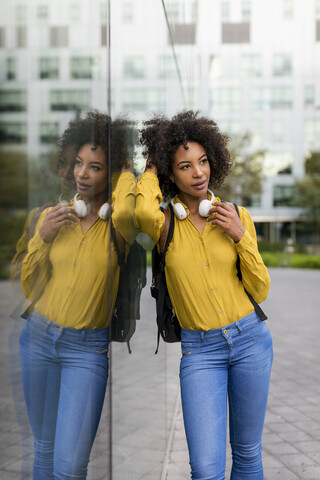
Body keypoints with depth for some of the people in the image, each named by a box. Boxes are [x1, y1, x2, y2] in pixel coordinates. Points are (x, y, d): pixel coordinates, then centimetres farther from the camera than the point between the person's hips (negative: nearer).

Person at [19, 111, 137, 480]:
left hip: (88, 348, -4)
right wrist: (42, 239, -9)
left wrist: (126, 172, -16)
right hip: (39, 337, 4)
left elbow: (123, 212, -37)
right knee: (44, 447, 18)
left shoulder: (116, 226, -9)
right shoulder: (53, 216, 3)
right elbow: (30, 289, 7)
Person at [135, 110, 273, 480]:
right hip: (199, 349, -2)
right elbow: (144, 212, -33)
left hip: (250, 338, 3)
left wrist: (241, 236, -11)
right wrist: (151, 170, -12)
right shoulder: (165, 222, -5)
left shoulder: (236, 215, 2)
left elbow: (260, 291, 3)